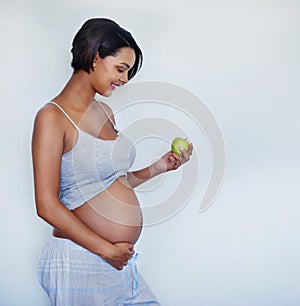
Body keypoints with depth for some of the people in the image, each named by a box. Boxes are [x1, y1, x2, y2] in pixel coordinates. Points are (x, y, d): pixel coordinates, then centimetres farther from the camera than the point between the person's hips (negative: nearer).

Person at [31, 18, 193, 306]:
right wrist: (108, 250, -13)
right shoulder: (52, 116, -13)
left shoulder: (105, 112, 10)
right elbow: (47, 206, -16)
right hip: (79, 263, -7)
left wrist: (156, 168, 3)